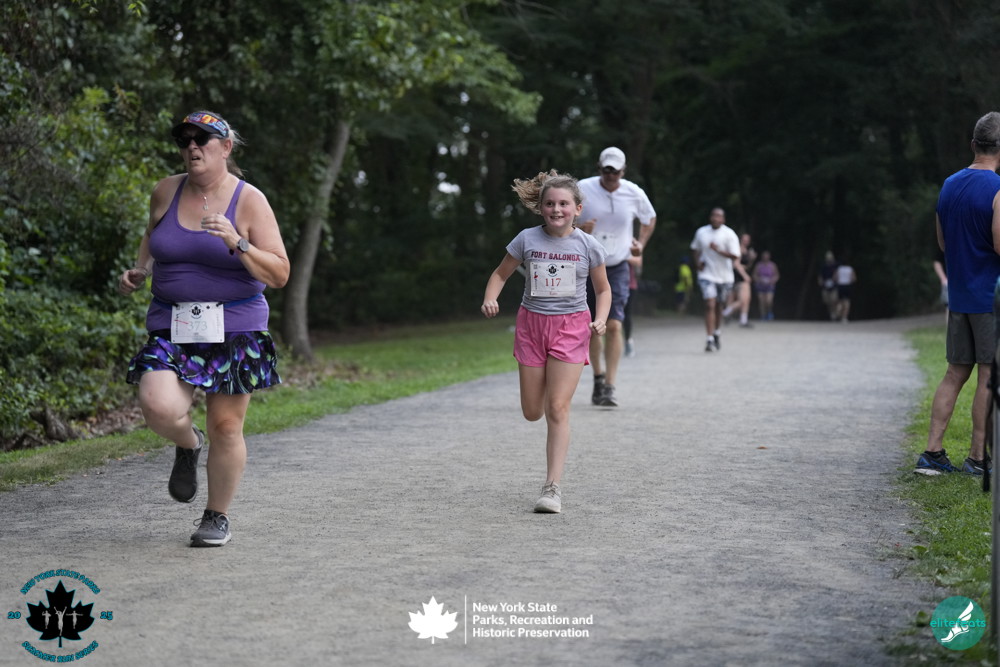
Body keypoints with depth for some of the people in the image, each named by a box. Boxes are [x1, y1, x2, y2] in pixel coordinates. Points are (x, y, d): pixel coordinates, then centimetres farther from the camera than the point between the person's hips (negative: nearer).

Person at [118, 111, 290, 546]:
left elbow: (279, 275, -8)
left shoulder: (249, 201, -5)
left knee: (225, 427, 0)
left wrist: (236, 243, -22)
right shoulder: (166, 192, 5)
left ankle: (217, 516, 22)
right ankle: (187, 445, 15)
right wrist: (140, 271, 8)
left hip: (234, 330, -2)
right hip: (172, 328, 2)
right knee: (160, 408, -22)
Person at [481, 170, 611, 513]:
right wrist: (489, 300, -12)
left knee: (557, 408, -10)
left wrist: (600, 319, -10)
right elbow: (501, 273, 8)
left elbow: (603, 290, 8)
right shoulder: (527, 240, -3)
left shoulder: (588, 246, -3)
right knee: (532, 413, 7)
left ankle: (552, 488, -7)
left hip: (571, 327, -2)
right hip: (531, 322, 2)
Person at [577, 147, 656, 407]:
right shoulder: (582, 190, -8)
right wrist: (578, 229, -19)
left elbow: (650, 218, 17)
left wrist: (641, 243, 3)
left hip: (617, 268, 0)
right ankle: (598, 376, 26)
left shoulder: (634, 193, -3)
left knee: (614, 326, -14)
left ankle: (610, 386, -13)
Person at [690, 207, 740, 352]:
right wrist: (697, 262, 2)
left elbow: (735, 256, -12)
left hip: (724, 276, 0)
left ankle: (717, 333, 37)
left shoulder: (729, 234, -6)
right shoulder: (701, 232, 2)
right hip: (707, 275, 0)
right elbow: (695, 249, 20)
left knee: (718, 306, 15)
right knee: (710, 305, -14)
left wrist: (719, 250, -25)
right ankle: (709, 339, -18)